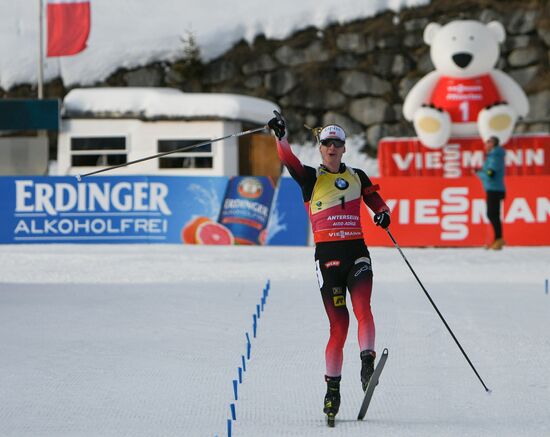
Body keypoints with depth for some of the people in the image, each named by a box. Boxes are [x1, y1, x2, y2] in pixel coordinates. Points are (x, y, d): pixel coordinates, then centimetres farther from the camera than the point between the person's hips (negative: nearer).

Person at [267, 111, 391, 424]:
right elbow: (288, 159, -11)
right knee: (339, 324, -3)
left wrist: (383, 213, 1)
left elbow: (376, 201, 25)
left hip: (357, 252, 2)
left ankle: (368, 363, -32)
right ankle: (333, 389, 8)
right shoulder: (311, 178, 6)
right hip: (327, 256, -2)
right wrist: (281, 136, -30)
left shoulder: (358, 177, 14)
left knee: (362, 307, -23)